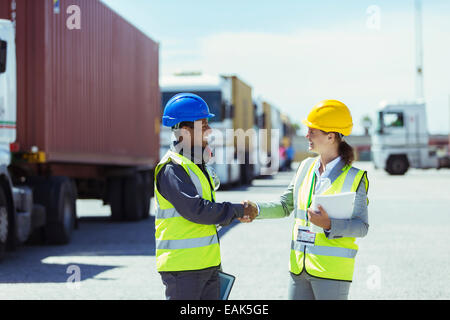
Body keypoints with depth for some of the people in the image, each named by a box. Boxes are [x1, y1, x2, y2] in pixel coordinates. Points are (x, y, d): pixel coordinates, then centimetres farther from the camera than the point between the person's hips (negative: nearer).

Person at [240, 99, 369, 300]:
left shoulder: (353, 178, -7)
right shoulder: (306, 167, 11)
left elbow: (362, 227, -11)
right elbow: (285, 205, 18)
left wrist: (329, 225, -26)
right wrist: (256, 209, 1)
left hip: (332, 271, -6)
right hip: (299, 267, 6)